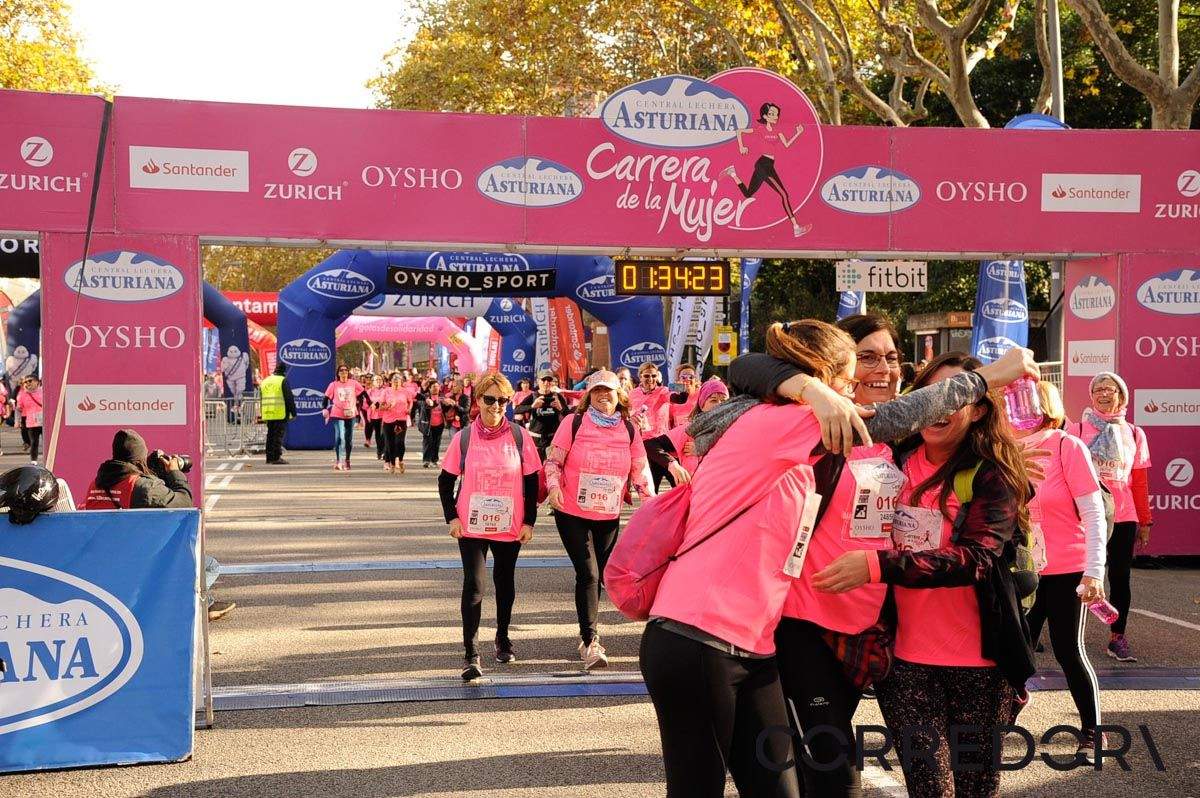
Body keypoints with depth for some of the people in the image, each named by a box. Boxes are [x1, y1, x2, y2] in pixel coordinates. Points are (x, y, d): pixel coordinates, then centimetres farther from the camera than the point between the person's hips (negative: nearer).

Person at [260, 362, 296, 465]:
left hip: (268, 414, 6)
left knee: (270, 435, 12)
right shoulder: (283, 381, -6)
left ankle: (269, 457, 14)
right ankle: (276, 457, -9)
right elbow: (289, 398, -9)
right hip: (280, 414, -6)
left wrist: (262, 414, 25)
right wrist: (293, 413, -4)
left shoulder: (265, 381, 16)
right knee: (278, 435, -5)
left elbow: (261, 398, 20)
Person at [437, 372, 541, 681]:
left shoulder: (519, 436, -5)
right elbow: (445, 481, 3)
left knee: (505, 583, 17)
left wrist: (529, 521, -2)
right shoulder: (464, 437, -5)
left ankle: (503, 638, 38)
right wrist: (452, 517, -5)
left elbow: (531, 482, 1)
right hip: (471, 526, -2)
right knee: (474, 585, -11)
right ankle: (471, 655, -9)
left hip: (509, 527, 2)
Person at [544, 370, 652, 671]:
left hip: (609, 517, 4)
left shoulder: (629, 430, 1)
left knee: (597, 575, 12)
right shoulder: (574, 424, -7)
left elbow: (640, 470, 4)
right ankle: (590, 641, -10)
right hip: (572, 514, -4)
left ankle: (587, 636, 29)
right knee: (588, 573, -13)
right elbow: (553, 461, -4)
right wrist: (553, 486, -21)